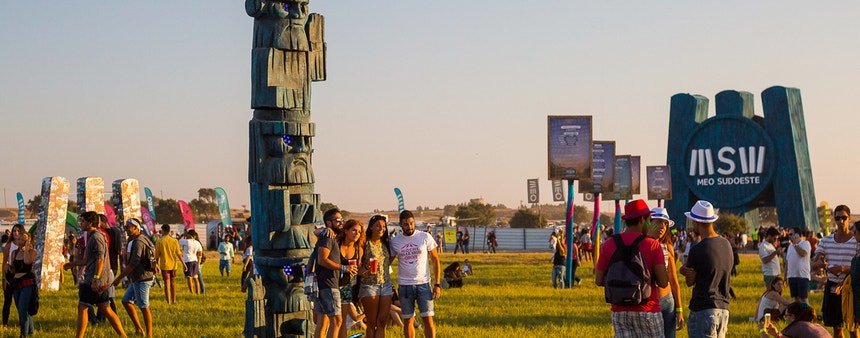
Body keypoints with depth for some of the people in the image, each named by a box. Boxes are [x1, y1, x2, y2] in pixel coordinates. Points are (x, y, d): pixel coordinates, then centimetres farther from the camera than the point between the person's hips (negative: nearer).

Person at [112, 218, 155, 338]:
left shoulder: (138, 242, -17)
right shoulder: (133, 241, 16)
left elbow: (133, 263, -22)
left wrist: (119, 278, -18)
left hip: (142, 279, -11)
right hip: (136, 279, 11)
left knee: (144, 307, -4)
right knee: (126, 301, 14)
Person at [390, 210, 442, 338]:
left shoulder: (425, 237, 0)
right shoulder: (394, 241, 3)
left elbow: (435, 260, 4)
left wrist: (437, 284, -3)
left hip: (423, 284, -1)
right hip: (404, 286, 1)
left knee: (428, 319, -5)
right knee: (408, 321, 7)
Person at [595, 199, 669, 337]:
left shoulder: (608, 245, 0)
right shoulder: (653, 245, -8)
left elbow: (599, 281, 2)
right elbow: (663, 283, -11)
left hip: (619, 312, 3)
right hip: (647, 310, -3)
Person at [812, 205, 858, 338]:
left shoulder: (856, 241, -6)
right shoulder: (825, 241, 5)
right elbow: (814, 265, 0)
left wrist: (843, 269, -26)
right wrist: (821, 263, -24)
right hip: (832, 287, 4)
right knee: (836, 327, 12)